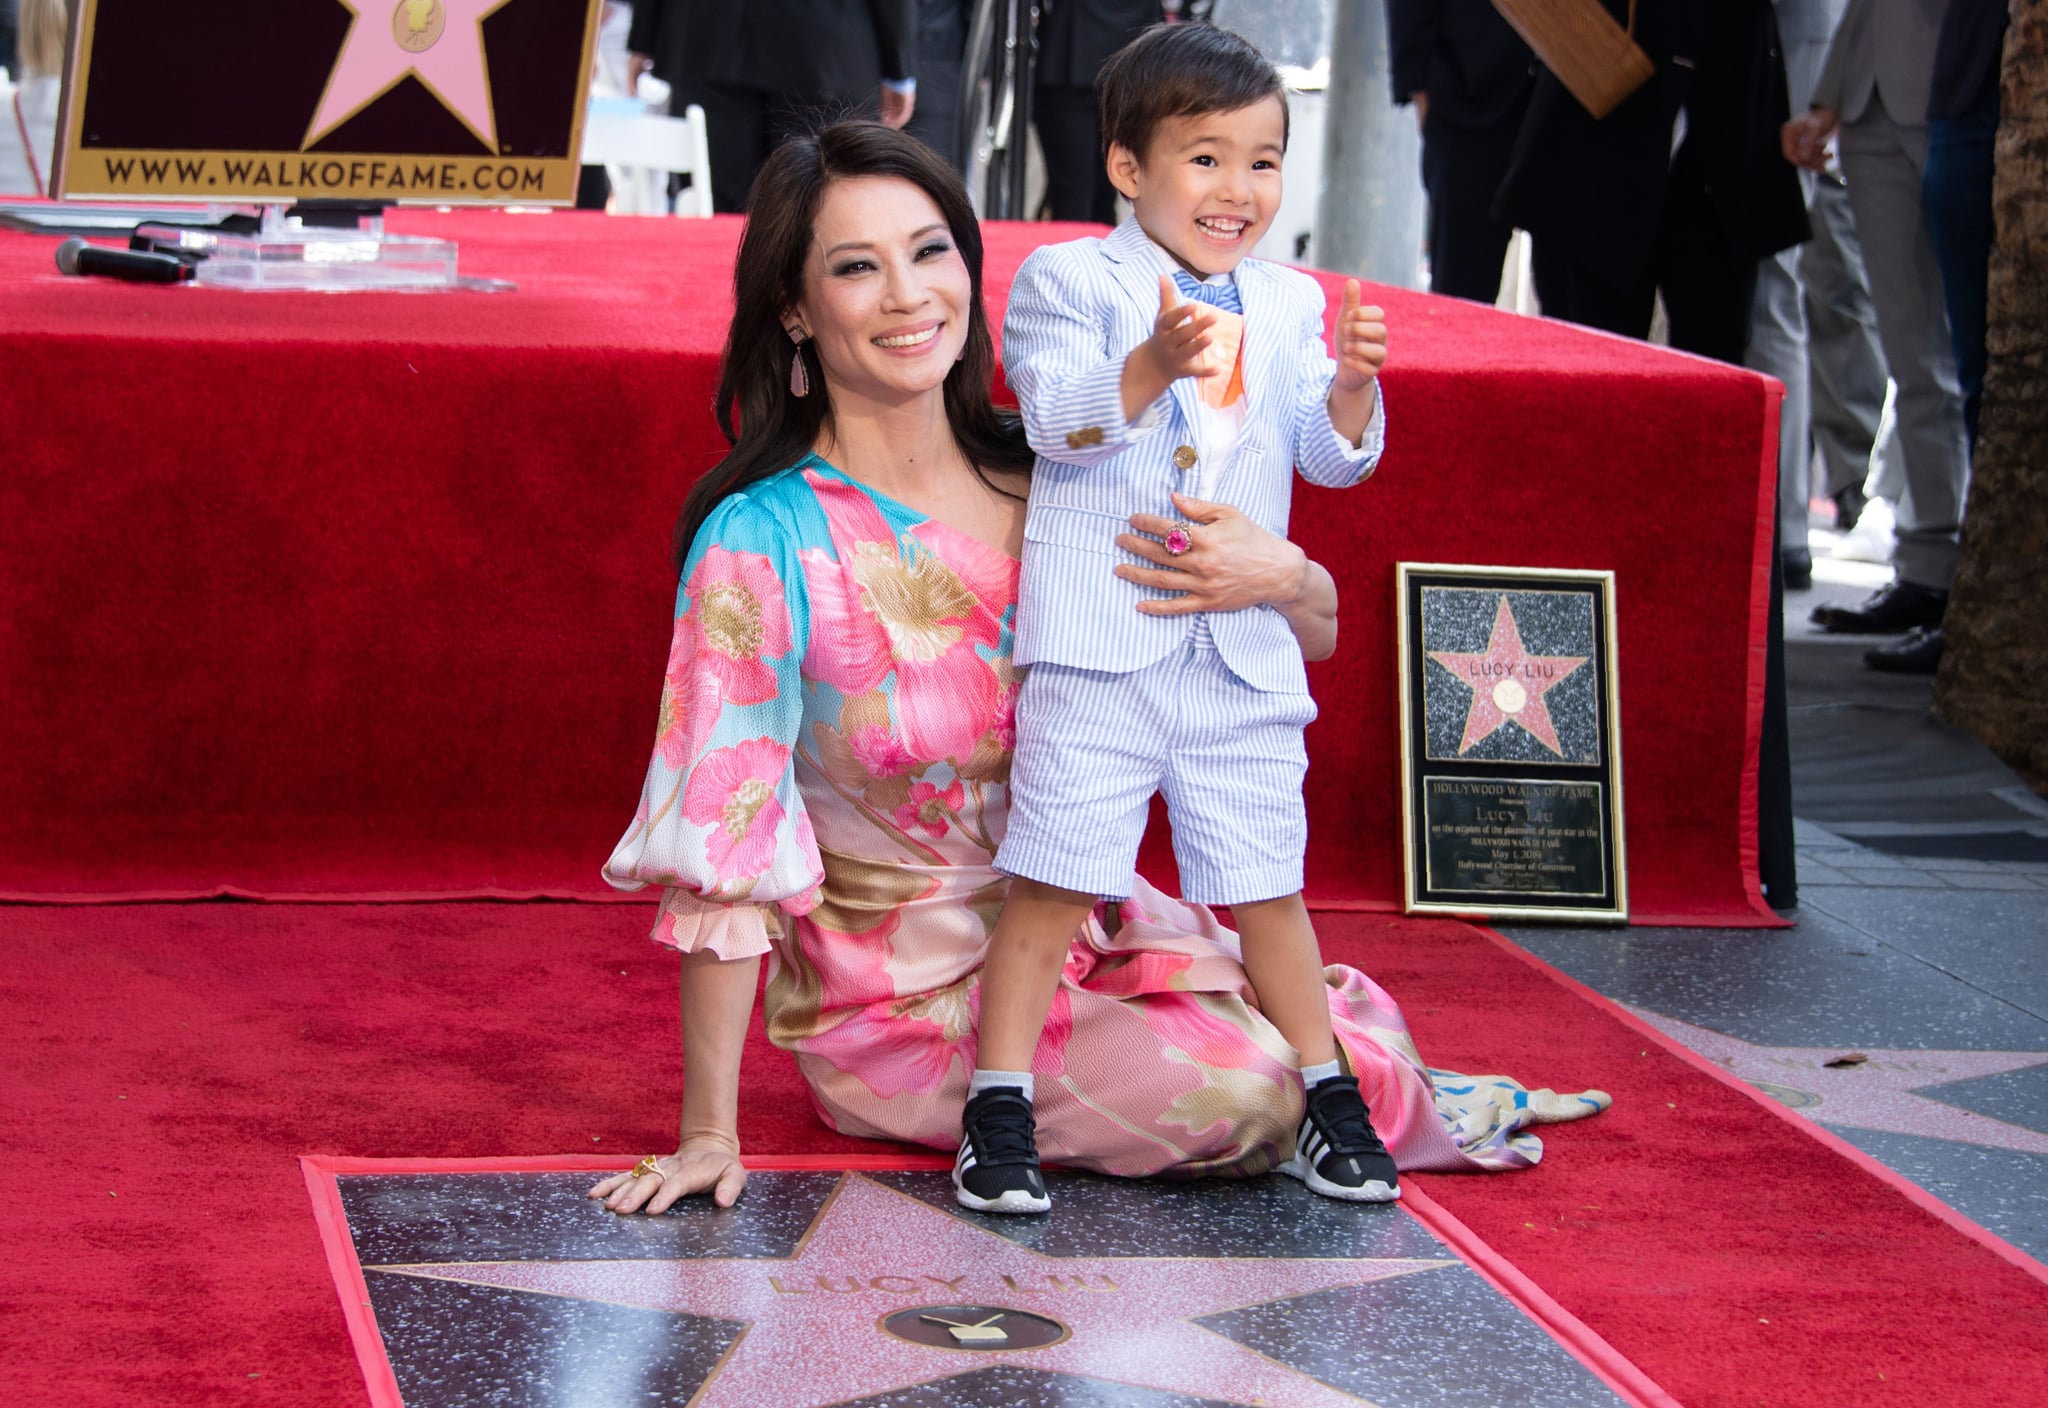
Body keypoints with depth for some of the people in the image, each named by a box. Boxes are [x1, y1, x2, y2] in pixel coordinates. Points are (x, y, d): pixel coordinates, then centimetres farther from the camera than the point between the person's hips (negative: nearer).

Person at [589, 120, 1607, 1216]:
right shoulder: (763, 542, -19)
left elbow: (1319, 630, 2)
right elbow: (722, 848, -20)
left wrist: (1277, 576, -23)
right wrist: (709, 1134, -22)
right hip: (898, 993, -5)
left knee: (1339, 1042, -12)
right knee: (1242, 1095, -19)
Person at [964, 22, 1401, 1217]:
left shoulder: (1290, 306, 14)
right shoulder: (1069, 280, 1)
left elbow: (1335, 456, 8)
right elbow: (1059, 423, -13)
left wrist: (1354, 386, -14)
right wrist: (1155, 364, -30)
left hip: (1243, 655, 4)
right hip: (1099, 645, -4)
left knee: (1269, 884, 9)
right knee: (1052, 881, -4)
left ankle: (1326, 1101, 20)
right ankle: (999, 1109, 2)